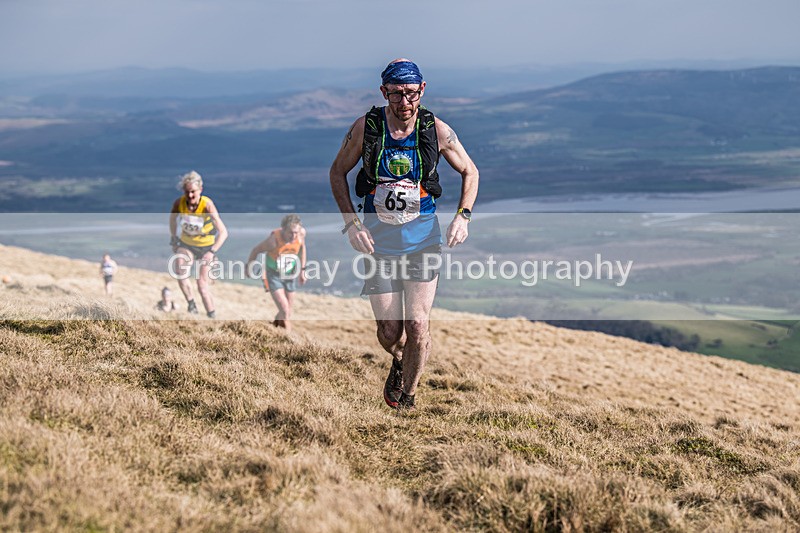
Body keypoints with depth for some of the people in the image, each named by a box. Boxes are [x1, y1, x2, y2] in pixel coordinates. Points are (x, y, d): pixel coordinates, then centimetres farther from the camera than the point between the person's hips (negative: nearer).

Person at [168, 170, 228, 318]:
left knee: (202, 285, -7)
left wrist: (212, 252, -47)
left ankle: (212, 316, 5)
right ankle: (191, 304, -10)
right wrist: (173, 238, 9)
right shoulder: (179, 203, -20)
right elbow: (172, 218, 6)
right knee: (180, 271, -25)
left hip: (207, 246, -2)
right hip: (186, 244, 2)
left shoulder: (207, 205, -30)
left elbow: (223, 232, -36)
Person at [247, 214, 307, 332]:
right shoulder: (273, 239, -31)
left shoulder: (301, 232, -18)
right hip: (273, 276, -5)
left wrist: (302, 270, 11)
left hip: (290, 276, 5)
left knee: (287, 312, 12)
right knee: (285, 311, -18)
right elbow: (255, 250, -13)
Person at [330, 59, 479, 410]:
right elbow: (338, 172, 4)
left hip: (423, 240, 0)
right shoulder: (366, 128, -9)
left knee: (418, 325, -12)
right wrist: (351, 224, -6)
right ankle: (399, 362, 39)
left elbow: (469, 171, 7)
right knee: (389, 333, 2)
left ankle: (408, 394, 13)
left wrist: (463, 216, -7)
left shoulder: (437, 131, -9)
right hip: (378, 241, 0)